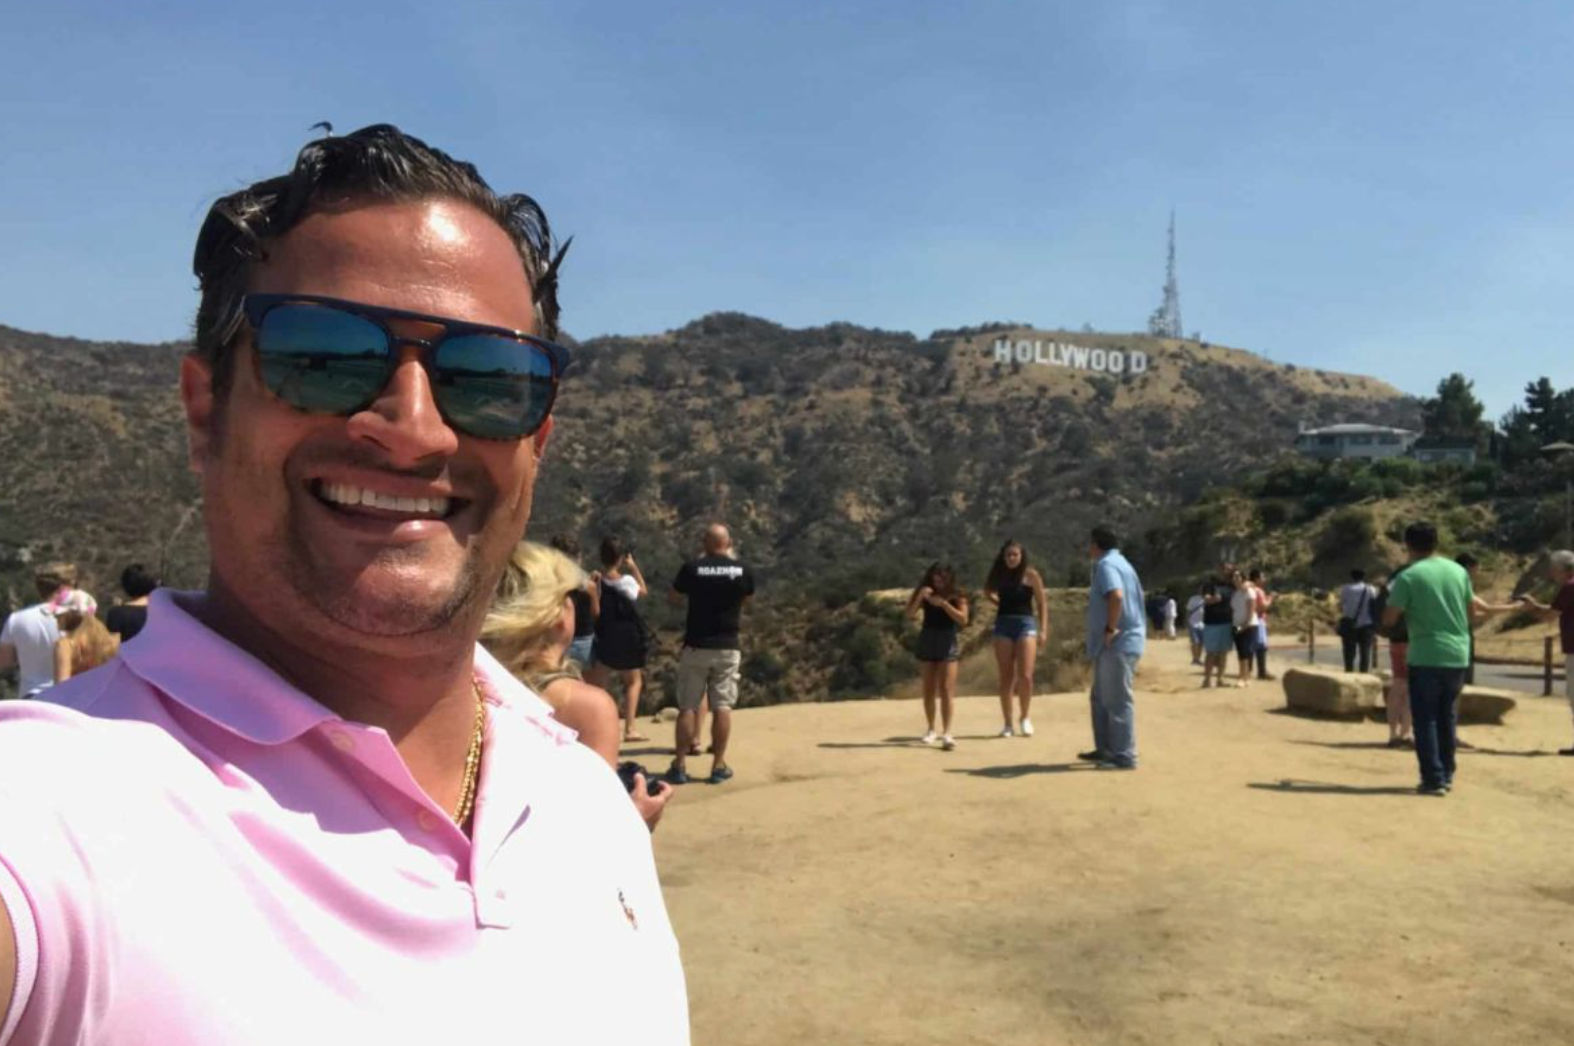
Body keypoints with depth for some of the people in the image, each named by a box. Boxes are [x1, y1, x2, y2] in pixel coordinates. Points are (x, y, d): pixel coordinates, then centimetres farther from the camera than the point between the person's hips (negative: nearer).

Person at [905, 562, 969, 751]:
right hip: (927, 639, 3)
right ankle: (931, 729, 22)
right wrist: (919, 596, -19)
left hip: (948, 641, -3)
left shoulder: (957, 595, -3)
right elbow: (910, 614, -5)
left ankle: (946, 733, -13)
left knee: (946, 689, -10)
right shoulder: (925, 593, 3)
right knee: (928, 689, 9)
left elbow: (963, 619, -12)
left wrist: (943, 603, -20)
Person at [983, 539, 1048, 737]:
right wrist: (998, 601, 7)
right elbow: (988, 592, 25)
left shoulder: (1030, 575, -2)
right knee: (1005, 678, 3)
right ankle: (1008, 723, 11)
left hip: (1026, 624, -3)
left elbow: (1042, 603, 1)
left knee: (1025, 676, -11)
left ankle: (1025, 718, 11)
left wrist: (1044, 629, -5)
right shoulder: (999, 575, 8)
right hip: (1003, 624, 3)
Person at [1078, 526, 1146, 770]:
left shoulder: (1106, 565, -13)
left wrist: (1110, 628, -23)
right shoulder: (1118, 562, 20)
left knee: (1117, 700, -7)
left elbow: (1116, 596, -31)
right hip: (1114, 644, 11)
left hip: (1118, 643, -11)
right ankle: (1105, 749, 24)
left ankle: (1124, 756, -3)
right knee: (1100, 698, 17)